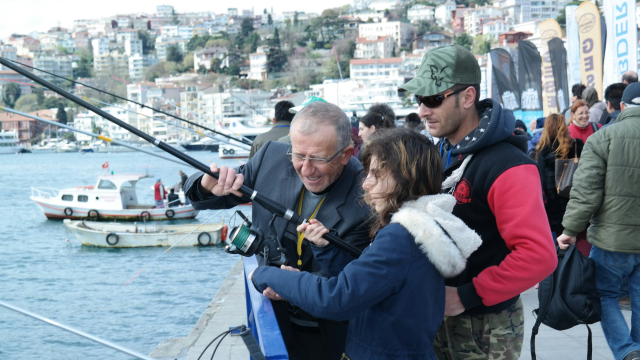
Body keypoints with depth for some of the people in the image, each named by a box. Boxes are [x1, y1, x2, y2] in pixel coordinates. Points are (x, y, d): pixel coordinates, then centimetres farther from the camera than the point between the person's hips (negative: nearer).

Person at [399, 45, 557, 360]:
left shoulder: (506, 167, -21)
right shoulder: (439, 155, 6)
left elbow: (538, 255, -29)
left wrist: (467, 295, -23)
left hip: (486, 330, -7)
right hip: (439, 316, 7)